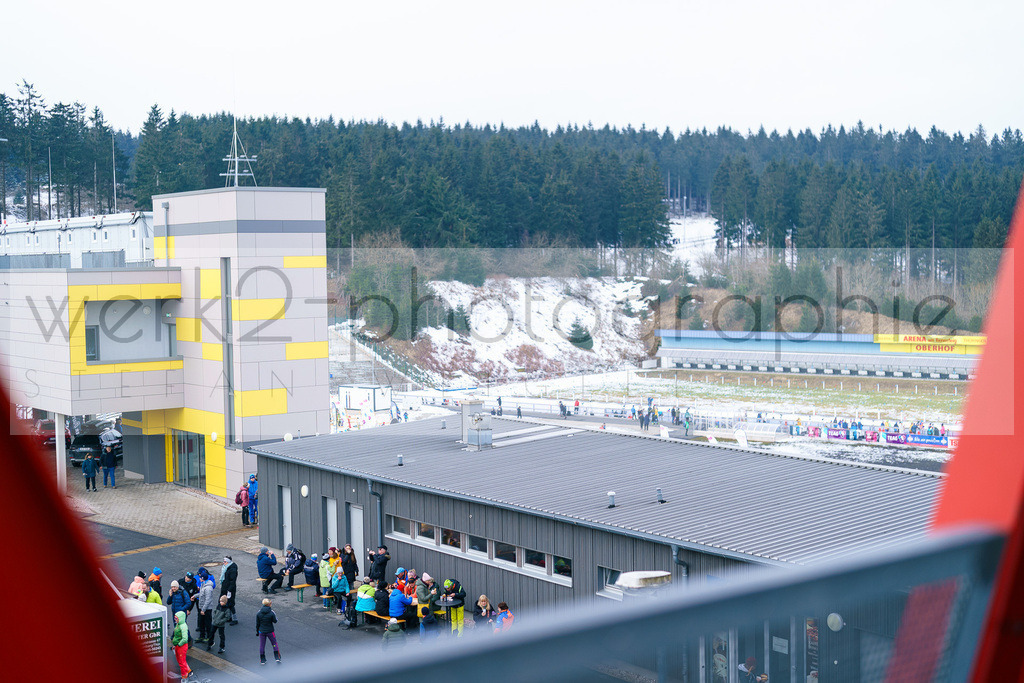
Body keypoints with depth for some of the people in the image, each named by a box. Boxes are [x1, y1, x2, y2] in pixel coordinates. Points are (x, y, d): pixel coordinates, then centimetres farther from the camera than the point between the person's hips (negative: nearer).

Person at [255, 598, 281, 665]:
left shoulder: (258, 613, -10)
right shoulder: (271, 613, -19)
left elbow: (257, 623, -2)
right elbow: (275, 621, -8)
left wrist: (257, 631, 11)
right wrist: (275, 616, 10)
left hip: (261, 631, 2)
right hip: (270, 631, -2)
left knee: (262, 645, 15)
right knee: (274, 644, 16)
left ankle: (262, 660, 22)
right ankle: (277, 658, 15)